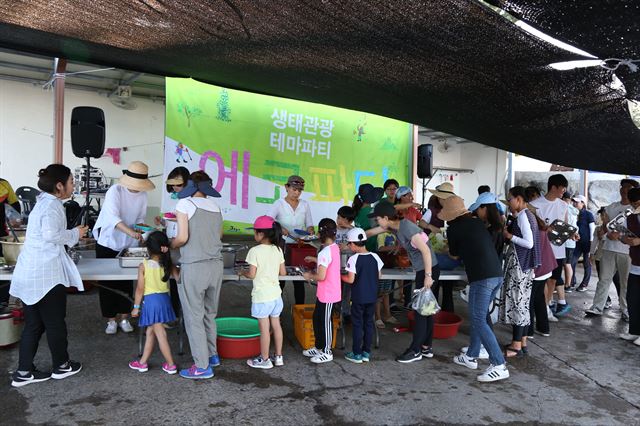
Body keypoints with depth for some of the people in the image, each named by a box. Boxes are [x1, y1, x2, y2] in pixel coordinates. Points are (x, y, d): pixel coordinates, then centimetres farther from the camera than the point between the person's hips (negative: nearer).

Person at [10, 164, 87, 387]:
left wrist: (71, 234, 15)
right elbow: (51, 235, -25)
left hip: (29, 274, 9)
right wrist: (75, 233, -11)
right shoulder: (53, 205, -14)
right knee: (55, 322, 8)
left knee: (33, 325, 15)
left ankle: (23, 372, 21)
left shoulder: (43, 202, 16)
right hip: (46, 275, -9)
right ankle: (61, 366, 24)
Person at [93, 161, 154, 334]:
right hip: (108, 242, -4)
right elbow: (113, 217, -33)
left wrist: (140, 230, -16)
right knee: (108, 282, 4)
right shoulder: (115, 191, -19)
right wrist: (131, 232, -46)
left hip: (129, 245, 4)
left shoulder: (143, 194, -4)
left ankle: (124, 318, 20)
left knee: (126, 282, 8)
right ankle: (111, 319, 16)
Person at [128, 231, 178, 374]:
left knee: (160, 334, 3)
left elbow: (140, 289, -9)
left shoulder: (143, 266, -11)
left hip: (151, 300, -5)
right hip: (164, 299, 5)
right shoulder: (169, 265, -3)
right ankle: (143, 362, 28)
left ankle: (170, 365, 10)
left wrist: (136, 306, -1)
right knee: (150, 332, 18)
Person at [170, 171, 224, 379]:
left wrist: (169, 245, 8)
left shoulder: (185, 203, -5)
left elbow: (182, 238, -12)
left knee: (194, 317, 5)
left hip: (194, 267, -6)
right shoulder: (215, 206, 10)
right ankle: (212, 355, 34)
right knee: (209, 313, 20)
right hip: (216, 265, 6)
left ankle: (202, 366, 11)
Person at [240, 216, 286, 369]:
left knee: (264, 328, 3)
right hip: (276, 294, 6)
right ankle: (278, 357, 25)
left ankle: (264, 360, 14)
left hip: (262, 296, -6)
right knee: (276, 325, 14)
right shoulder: (278, 250, 2)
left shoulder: (255, 251, -16)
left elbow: (252, 274, -16)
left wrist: (242, 273, 3)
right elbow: (283, 272, 5)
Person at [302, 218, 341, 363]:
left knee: (325, 322, 5)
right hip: (325, 293, 9)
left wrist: (309, 276, -9)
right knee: (317, 318, 20)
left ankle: (326, 352, 19)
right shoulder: (335, 248, 5)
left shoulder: (324, 252, -25)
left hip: (327, 295, -9)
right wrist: (314, 259, 27)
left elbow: (321, 276, -27)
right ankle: (319, 347, 33)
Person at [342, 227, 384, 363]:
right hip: (372, 297, 5)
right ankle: (366, 352, 22)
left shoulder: (353, 259, -17)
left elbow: (350, 280, -19)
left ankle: (357, 354, 14)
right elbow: (378, 276, 5)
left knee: (358, 325, 6)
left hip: (358, 298, -5)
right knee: (369, 323, 14)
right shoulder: (375, 257, -2)